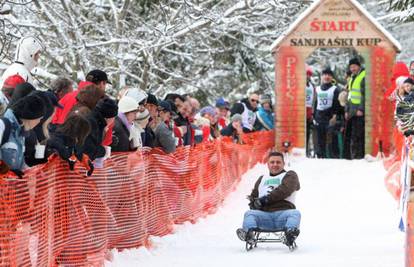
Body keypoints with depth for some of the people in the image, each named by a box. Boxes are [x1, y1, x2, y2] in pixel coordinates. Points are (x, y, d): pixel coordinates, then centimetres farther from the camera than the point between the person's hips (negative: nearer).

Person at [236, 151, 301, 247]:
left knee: (295, 213, -33)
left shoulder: (290, 175, 17)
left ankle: (290, 232, -61)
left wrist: (266, 199, -11)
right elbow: (254, 195, 29)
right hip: (265, 215, 3)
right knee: (249, 213, -23)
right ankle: (247, 232, -53)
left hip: (283, 214, -3)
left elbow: (285, 190, -3)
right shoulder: (262, 179, 33)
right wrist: (253, 201, 3)